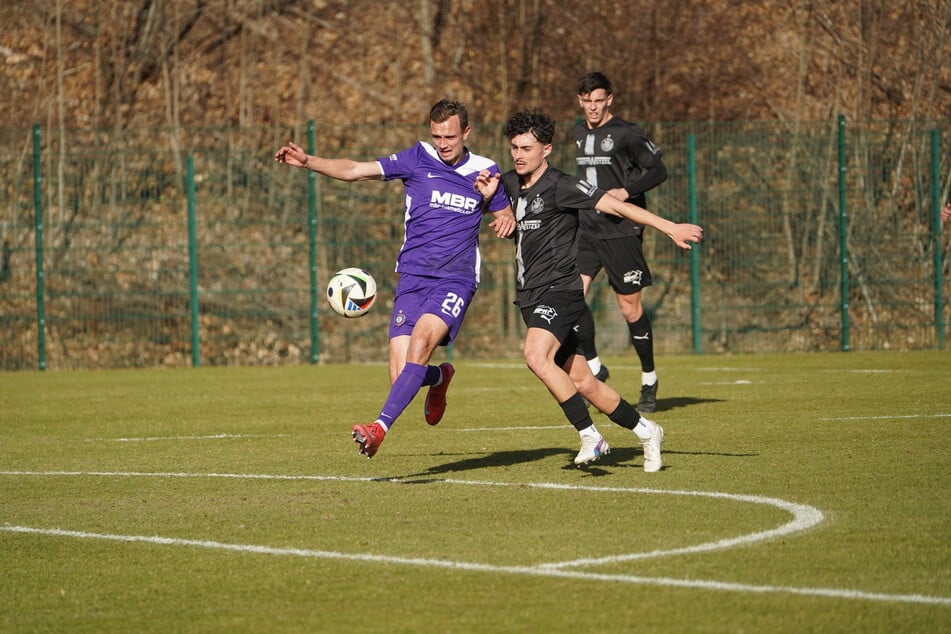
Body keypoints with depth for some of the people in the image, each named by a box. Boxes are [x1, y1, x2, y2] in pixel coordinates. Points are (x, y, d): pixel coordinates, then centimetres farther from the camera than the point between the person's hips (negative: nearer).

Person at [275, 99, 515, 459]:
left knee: (421, 342, -29)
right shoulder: (417, 160, 2)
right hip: (412, 277, 1)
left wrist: (507, 221, -6)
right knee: (401, 376, -7)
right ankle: (440, 377, 30)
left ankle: (381, 426, -32)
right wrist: (307, 162, -14)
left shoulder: (485, 171, 5)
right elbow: (354, 171, -1)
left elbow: (504, 215, 19)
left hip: (456, 280, -1)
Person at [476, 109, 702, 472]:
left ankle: (590, 436, -23)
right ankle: (645, 432, 23)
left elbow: (615, 206, -14)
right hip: (531, 298, 8)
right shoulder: (511, 183, 11)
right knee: (582, 383, 8)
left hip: (559, 290, -8)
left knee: (537, 356, -30)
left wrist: (669, 228, -20)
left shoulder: (560, 186, -11)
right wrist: (488, 194, 7)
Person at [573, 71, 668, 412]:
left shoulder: (626, 133, -8)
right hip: (586, 229, 5)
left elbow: (658, 170, -7)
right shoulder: (579, 132, 12)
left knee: (630, 308, 0)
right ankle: (593, 367, -1)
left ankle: (649, 382, 15)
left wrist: (626, 191, -20)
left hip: (621, 231, -5)